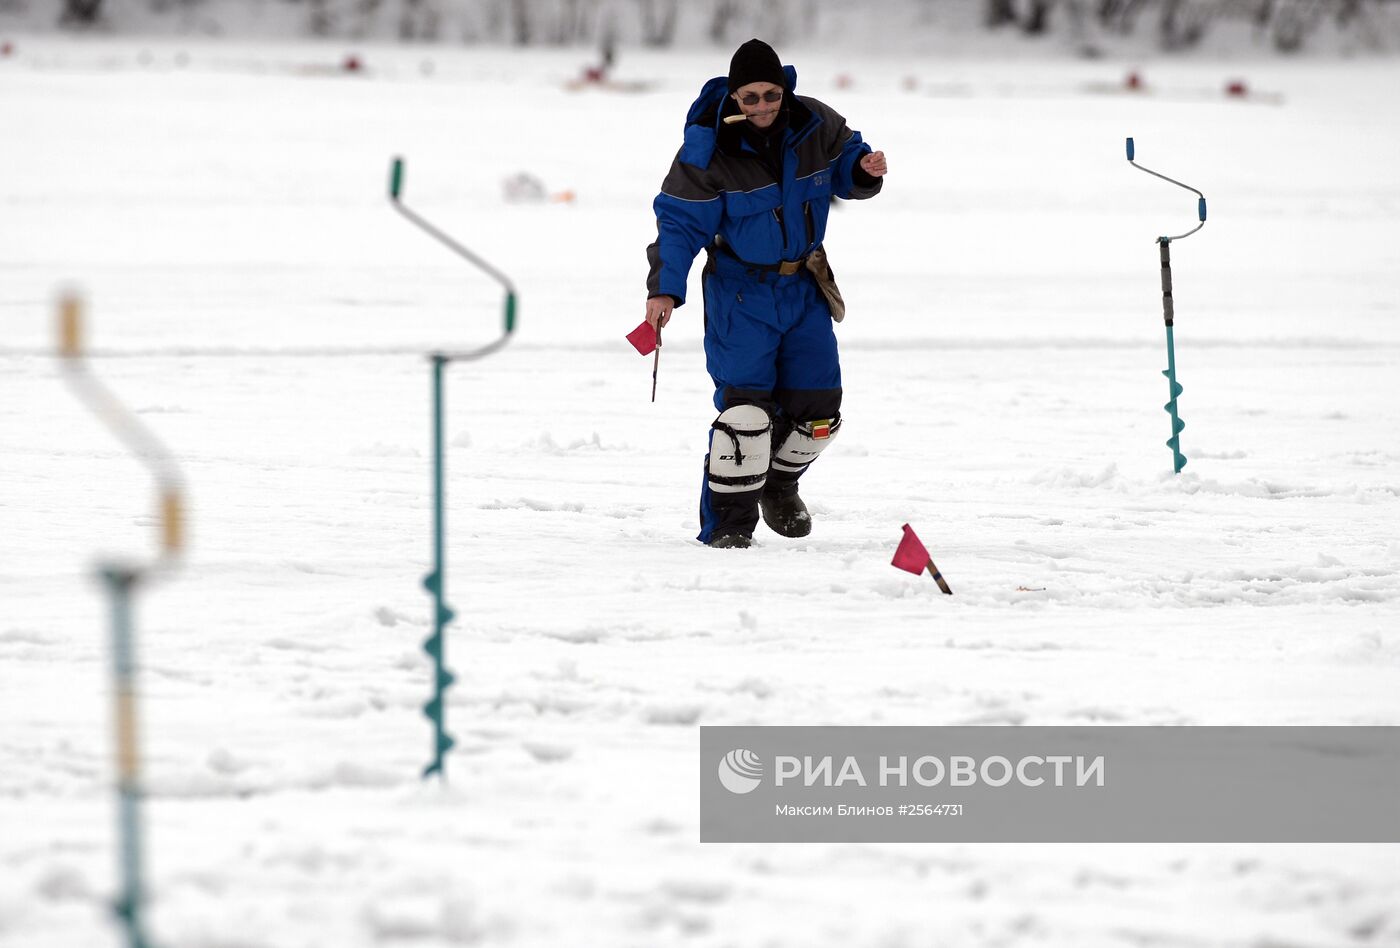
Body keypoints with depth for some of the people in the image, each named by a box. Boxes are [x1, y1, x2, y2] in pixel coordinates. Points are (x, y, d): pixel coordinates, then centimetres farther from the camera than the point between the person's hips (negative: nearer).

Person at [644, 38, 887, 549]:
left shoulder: (815, 126, -7)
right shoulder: (707, 149, -18)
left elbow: (843, 161, 12)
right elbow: (679, 220, -14)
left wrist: (863, 171, -12)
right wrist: (665, 288, -24)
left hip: (803, 286, 4)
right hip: (740, 289, -4)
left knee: (817, 408, 6)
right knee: (745, 407, -14)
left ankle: (779, 481, 36)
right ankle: (728, 521, -3)